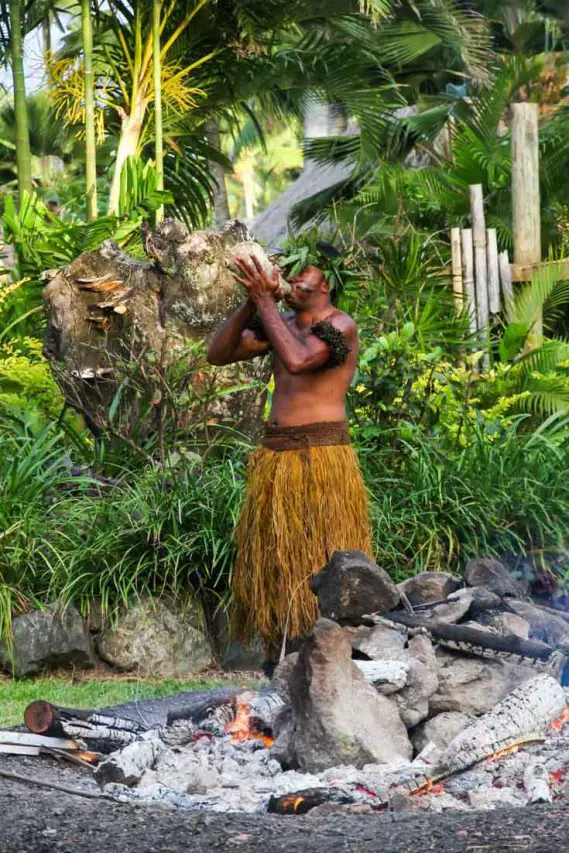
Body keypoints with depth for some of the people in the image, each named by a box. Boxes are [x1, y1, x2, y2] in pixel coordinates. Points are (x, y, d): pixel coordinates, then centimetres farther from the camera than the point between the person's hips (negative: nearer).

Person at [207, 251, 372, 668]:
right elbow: (218, 354, 8)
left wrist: (265, 302, -21)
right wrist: (251, 304, -4)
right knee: (274, 554, 6)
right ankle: (279, 646, 10)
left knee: (324, 555, -7)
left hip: (322, 454, -7)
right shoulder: (280, 323, 13)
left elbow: (298, 360, -26)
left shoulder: (340, 325, -8)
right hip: (274, 454, 7)